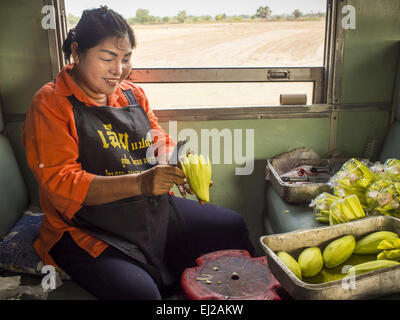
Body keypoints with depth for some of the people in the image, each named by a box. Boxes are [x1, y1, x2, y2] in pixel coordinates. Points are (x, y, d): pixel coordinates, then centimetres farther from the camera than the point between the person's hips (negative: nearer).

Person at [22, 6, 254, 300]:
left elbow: (158, 139, 11)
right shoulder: (50, 105, -11)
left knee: (232, 225, 7)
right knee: (140, 292, -31)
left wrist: (175, 165, -15)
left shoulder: (133, 93, 9)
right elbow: (60, 184, -20)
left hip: (156, 213, 7)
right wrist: (140, 182, -32)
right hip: (89, 235, -6)